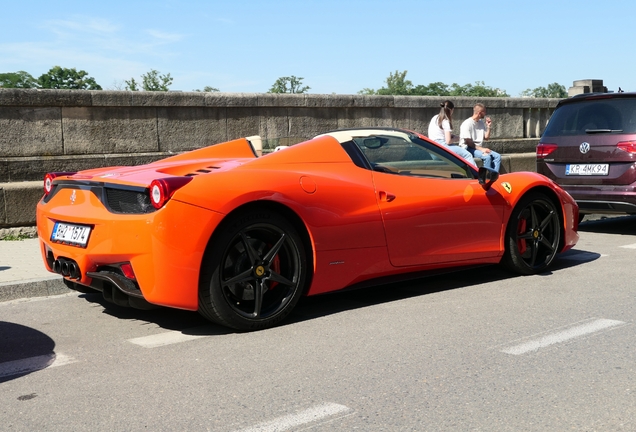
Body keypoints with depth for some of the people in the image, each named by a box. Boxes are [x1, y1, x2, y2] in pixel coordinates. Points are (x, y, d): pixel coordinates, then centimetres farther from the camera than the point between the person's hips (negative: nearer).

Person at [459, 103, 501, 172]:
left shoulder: (481, 123, 13)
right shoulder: (467, 124, -11)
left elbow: (486, 138, 15)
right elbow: (468, 142, -16)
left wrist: (488, 127, 2)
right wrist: (481, 149, -21)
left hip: (480, 148, 8)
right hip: (469, 148, -8)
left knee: (497, 156, -12)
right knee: (487, 157, -30)